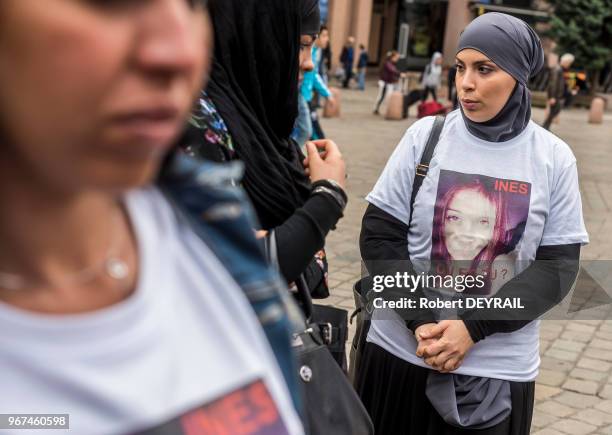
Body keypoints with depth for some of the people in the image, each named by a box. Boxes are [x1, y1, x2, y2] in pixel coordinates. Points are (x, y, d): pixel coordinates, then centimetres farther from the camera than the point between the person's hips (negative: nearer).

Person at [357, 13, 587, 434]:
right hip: (401, 350, 1)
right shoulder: (425, 135, -3)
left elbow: (557, 266, -4)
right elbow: (379, 236, -4)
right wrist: (421, 321, -15)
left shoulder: (553, 158, -3)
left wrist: (473, 327, -14)